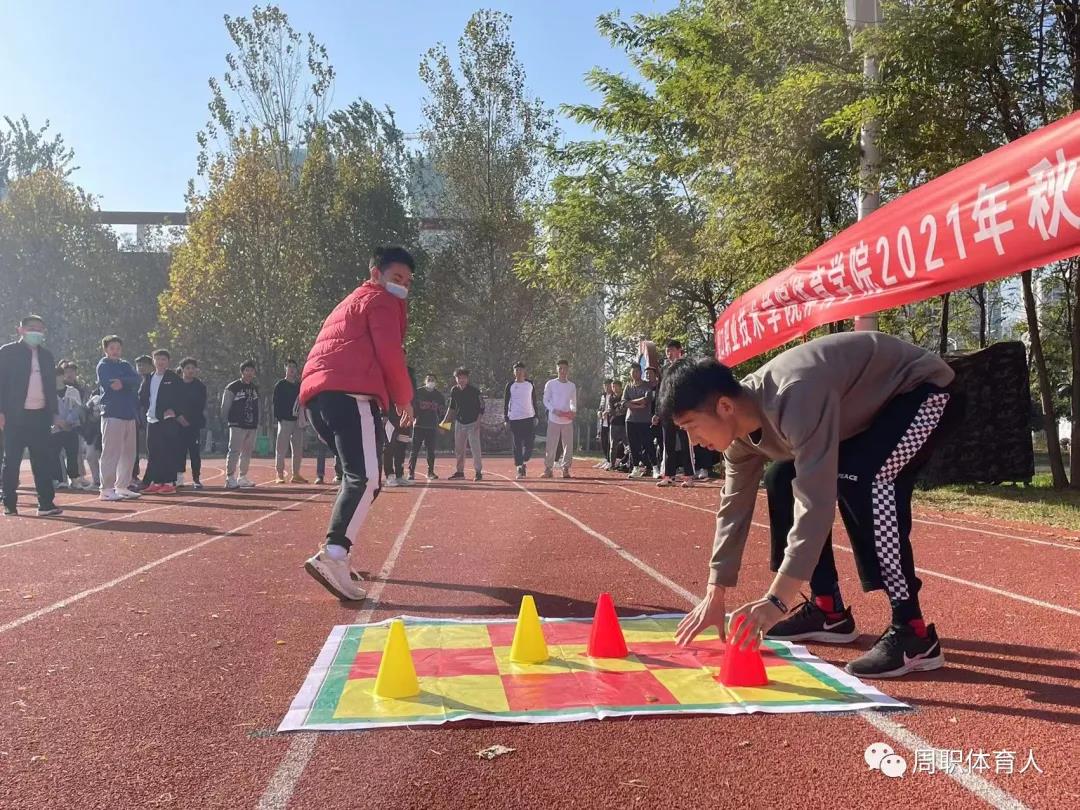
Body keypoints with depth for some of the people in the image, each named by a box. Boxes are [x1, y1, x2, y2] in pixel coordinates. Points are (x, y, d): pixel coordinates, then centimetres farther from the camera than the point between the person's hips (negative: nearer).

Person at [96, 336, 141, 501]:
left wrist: (122, 382, -14)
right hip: (112, 414, -7)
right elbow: (110, 385, -16)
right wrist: (128, 383, -4)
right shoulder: (103, 365, 1)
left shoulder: (125, 365, 18)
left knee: (128, 453, 8)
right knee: (111, 453, -7)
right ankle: (107, 489, -4)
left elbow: (137, 380, 0)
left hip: (130, 414, 7)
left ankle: (122, 487, 16)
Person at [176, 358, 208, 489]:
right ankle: (179, 478, 6)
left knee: (195, 452, -2)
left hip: (195, 423, 0)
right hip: (178, 424, 1)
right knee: (180, 451, 0)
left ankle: (196, 479, 0)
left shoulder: (200, 386, 5)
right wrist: (178, 416, -12)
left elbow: (201, 406, 1)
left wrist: (188, 419, -7)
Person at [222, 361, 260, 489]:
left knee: (247, 452, 9)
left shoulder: (255, 388, 16)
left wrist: (257, 423, 14)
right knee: (234, 451, -10)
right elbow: (225, 406, -4)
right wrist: (225, 421, -7)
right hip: (237, 425, -6)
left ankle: (242, 477, 18)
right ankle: (230, 478, -7)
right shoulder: (233, 387, -4)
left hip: (252, 426, 6)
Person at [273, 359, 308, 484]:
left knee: (298, 449, 7)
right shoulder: (280, 385, 2)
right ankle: (280, 475, -4)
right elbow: (276, 402, -5)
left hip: (298, 420, 6)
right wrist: (279, 417, -15)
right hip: (285, 420, -5)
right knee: (281, 448, -7)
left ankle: (295, 475, 13)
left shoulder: (299, 385, 17)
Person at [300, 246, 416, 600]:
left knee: (356, 475, 20)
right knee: (366, 478, -19)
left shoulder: (350, 303, 37)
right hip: (351, 394, -10)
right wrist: (404, 399, 8)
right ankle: (332, 556, -35)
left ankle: (335, 555, 17)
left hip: (317, 393, 10)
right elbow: (390, 354, -4)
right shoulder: (382, 301, 9)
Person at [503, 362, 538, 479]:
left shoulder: (530, 384, 7)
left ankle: (524, 462, 19)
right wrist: (505, 418, -2)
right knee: (517, 445, 0)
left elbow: (534, 400, 13)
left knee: (529, 443, -3)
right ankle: (519, 469, 6)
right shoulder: (510, 385, 1)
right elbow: (505, 402, 3)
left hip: (529, 418, 2)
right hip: (514, 418, -2)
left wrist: (535, 415, 9)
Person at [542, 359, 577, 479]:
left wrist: (573, 411, -3)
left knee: (568, 445, 1)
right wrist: (554, 410, -15)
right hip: (553, 419, -3)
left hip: (567, 421, 3)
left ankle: (565, 468, 10)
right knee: (551, 445, -2)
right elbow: (545, 400, 1)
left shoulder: (572, 386, 10)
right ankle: (548, 468, 8)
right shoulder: (550, 384, 0)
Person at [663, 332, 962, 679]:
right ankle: (828, 611, 11)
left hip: (923, 390, -9)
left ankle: (912, 633, -21)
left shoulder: (795, 398, -39)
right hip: (871, 405, 9)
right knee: (784, 480, 4)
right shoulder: (740, 423, -9)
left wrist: (777, 599, -42)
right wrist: (714, 598, -1)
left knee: (864, 481, -32)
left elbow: (816, 501, -42)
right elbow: (734, 505, -2)